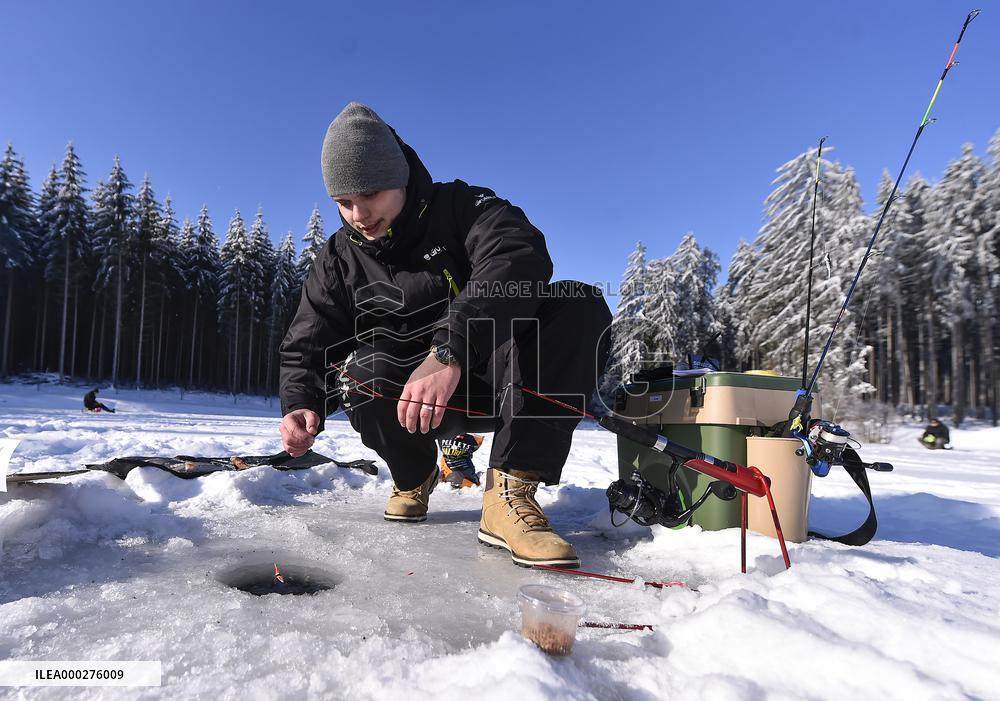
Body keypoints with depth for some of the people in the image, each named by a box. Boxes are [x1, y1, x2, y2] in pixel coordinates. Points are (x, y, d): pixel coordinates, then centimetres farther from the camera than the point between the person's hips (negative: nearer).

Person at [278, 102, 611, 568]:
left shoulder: (461, 206, -7)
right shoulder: (337, 263, 4)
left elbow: (521, 257, -28)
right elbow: (304, 350, 5)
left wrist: (448, 352, -41)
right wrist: (300, 407, -19)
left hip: (492, 382, -1)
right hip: (409, 395, 2)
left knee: (579, 306, -26)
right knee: (365, 371, -33)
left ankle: (511, 491, -28)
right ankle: (413, 476, 1)